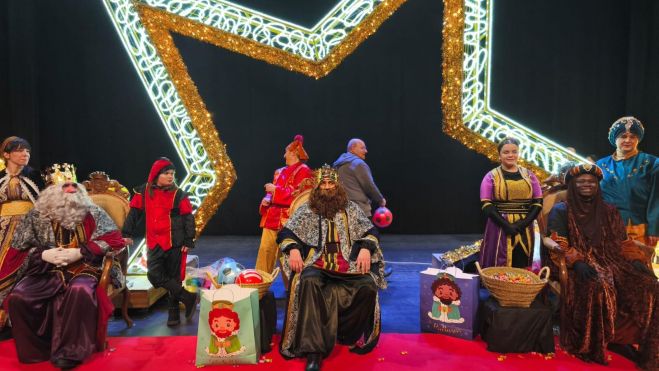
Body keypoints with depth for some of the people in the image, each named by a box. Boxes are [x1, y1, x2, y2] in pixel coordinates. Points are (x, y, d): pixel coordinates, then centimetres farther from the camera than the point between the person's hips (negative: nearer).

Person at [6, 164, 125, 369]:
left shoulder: (93, 212, 4)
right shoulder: (37, 216, 9)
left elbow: (112, 239, -5)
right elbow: (19, 248, 10)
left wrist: (79, 253, -13)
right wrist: (44, 255, -10)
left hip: (83, 269, -3)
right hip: (46, 271, 3)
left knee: (80, 291, -36)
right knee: (17, 297, -23)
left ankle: (69, 351, -20)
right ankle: (38, 348, -3)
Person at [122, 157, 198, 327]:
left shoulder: (178, 194, -4)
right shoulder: (144, 192, 3)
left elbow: (188, 218, -3)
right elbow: (134, 212, 8)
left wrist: (188, 241, -8)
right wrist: (127, 233, 4)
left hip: (174, 242, -2)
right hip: (154, 243, 3)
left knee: (173, 277, 5)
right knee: (154, 275, -9)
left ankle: (174, 313, 19)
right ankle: (189, 298, 0)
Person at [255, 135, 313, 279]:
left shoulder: (303, 171, -5)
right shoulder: (280, 172, 19)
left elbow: (300, 196, -16)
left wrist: (275, 190, -14)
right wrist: (267, 199, 2)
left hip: (289, 220, -7)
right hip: (272, 217, 8)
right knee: (265, 250, 7)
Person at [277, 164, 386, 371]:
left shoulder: (350, 208, 15)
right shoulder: (306, 210, 13)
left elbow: (370, 231, 11)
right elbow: (286, 233, 10)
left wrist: (365, 248, -10)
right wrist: (293, 249, -11)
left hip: (348, 264, 1)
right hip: (317, 264, -1)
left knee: (368, 285, -29)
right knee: (308, 282, -36)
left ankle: (351, 336, -8)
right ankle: (314, 350, -35)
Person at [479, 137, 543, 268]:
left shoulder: (529, 175, 10)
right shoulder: (491, 176, 2)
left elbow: (538, 202, 6)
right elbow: (486, 205, -5)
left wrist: (522, 224, -9)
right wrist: (506, 225, -16)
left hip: (524, 230, 3)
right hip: (499, 228, -2)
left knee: (521, 269, 7)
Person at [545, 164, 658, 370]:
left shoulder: (609, 211, 20)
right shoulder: (561, 211, 5)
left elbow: (622, 242, 16)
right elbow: (558, 244, -6)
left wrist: (636, 260, -4)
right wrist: (577, 262, -23)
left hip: (611, 262, 5)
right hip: (580, 266, -4)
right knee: (596, 287, -37)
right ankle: (590, 347, -22)